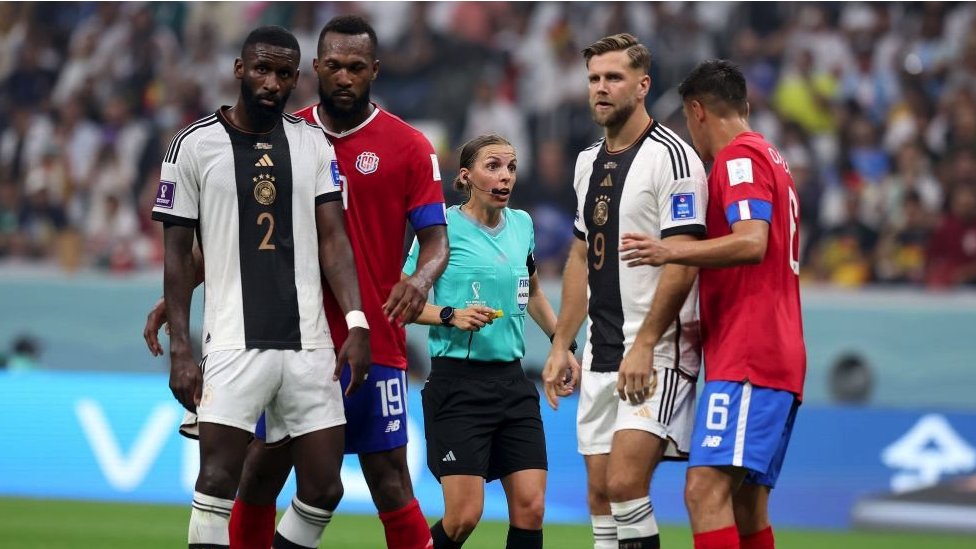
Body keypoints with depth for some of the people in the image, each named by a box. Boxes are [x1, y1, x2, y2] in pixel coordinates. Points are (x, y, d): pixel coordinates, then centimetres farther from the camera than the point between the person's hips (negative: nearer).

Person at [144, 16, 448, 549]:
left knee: (390, 482, -3)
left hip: (373, 343, -3)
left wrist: (422, 277, -25)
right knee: (259, 475, 3)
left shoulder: (407, 146, -1)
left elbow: (435, 238, -2)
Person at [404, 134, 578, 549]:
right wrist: (451, 315, -18)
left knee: (530, 506, -4)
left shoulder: (522, 224, 10)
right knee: (464, 515, -11)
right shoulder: (443, 227, -7)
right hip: (458, 383, -6)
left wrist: (563, 344, 22)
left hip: (512, 380, 6)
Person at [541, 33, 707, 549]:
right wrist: (560, 344, 17)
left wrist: (644, 346, -21)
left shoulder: (671, 157, -11)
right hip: (601, 351, 8)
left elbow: (682, 264, -16)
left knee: (625, 483, -17)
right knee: (600, 491, 5)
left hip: (657, 349, -8)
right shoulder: (588, 162, 15)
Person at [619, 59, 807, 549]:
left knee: (706, 491, -19)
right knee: (746, 508, 9)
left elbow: (752, 243, -23)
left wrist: (673, 252, -24)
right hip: (778, 359, 10)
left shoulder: (740, 156, -7)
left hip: (746, 361, -10)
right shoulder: (771, 160, 23)